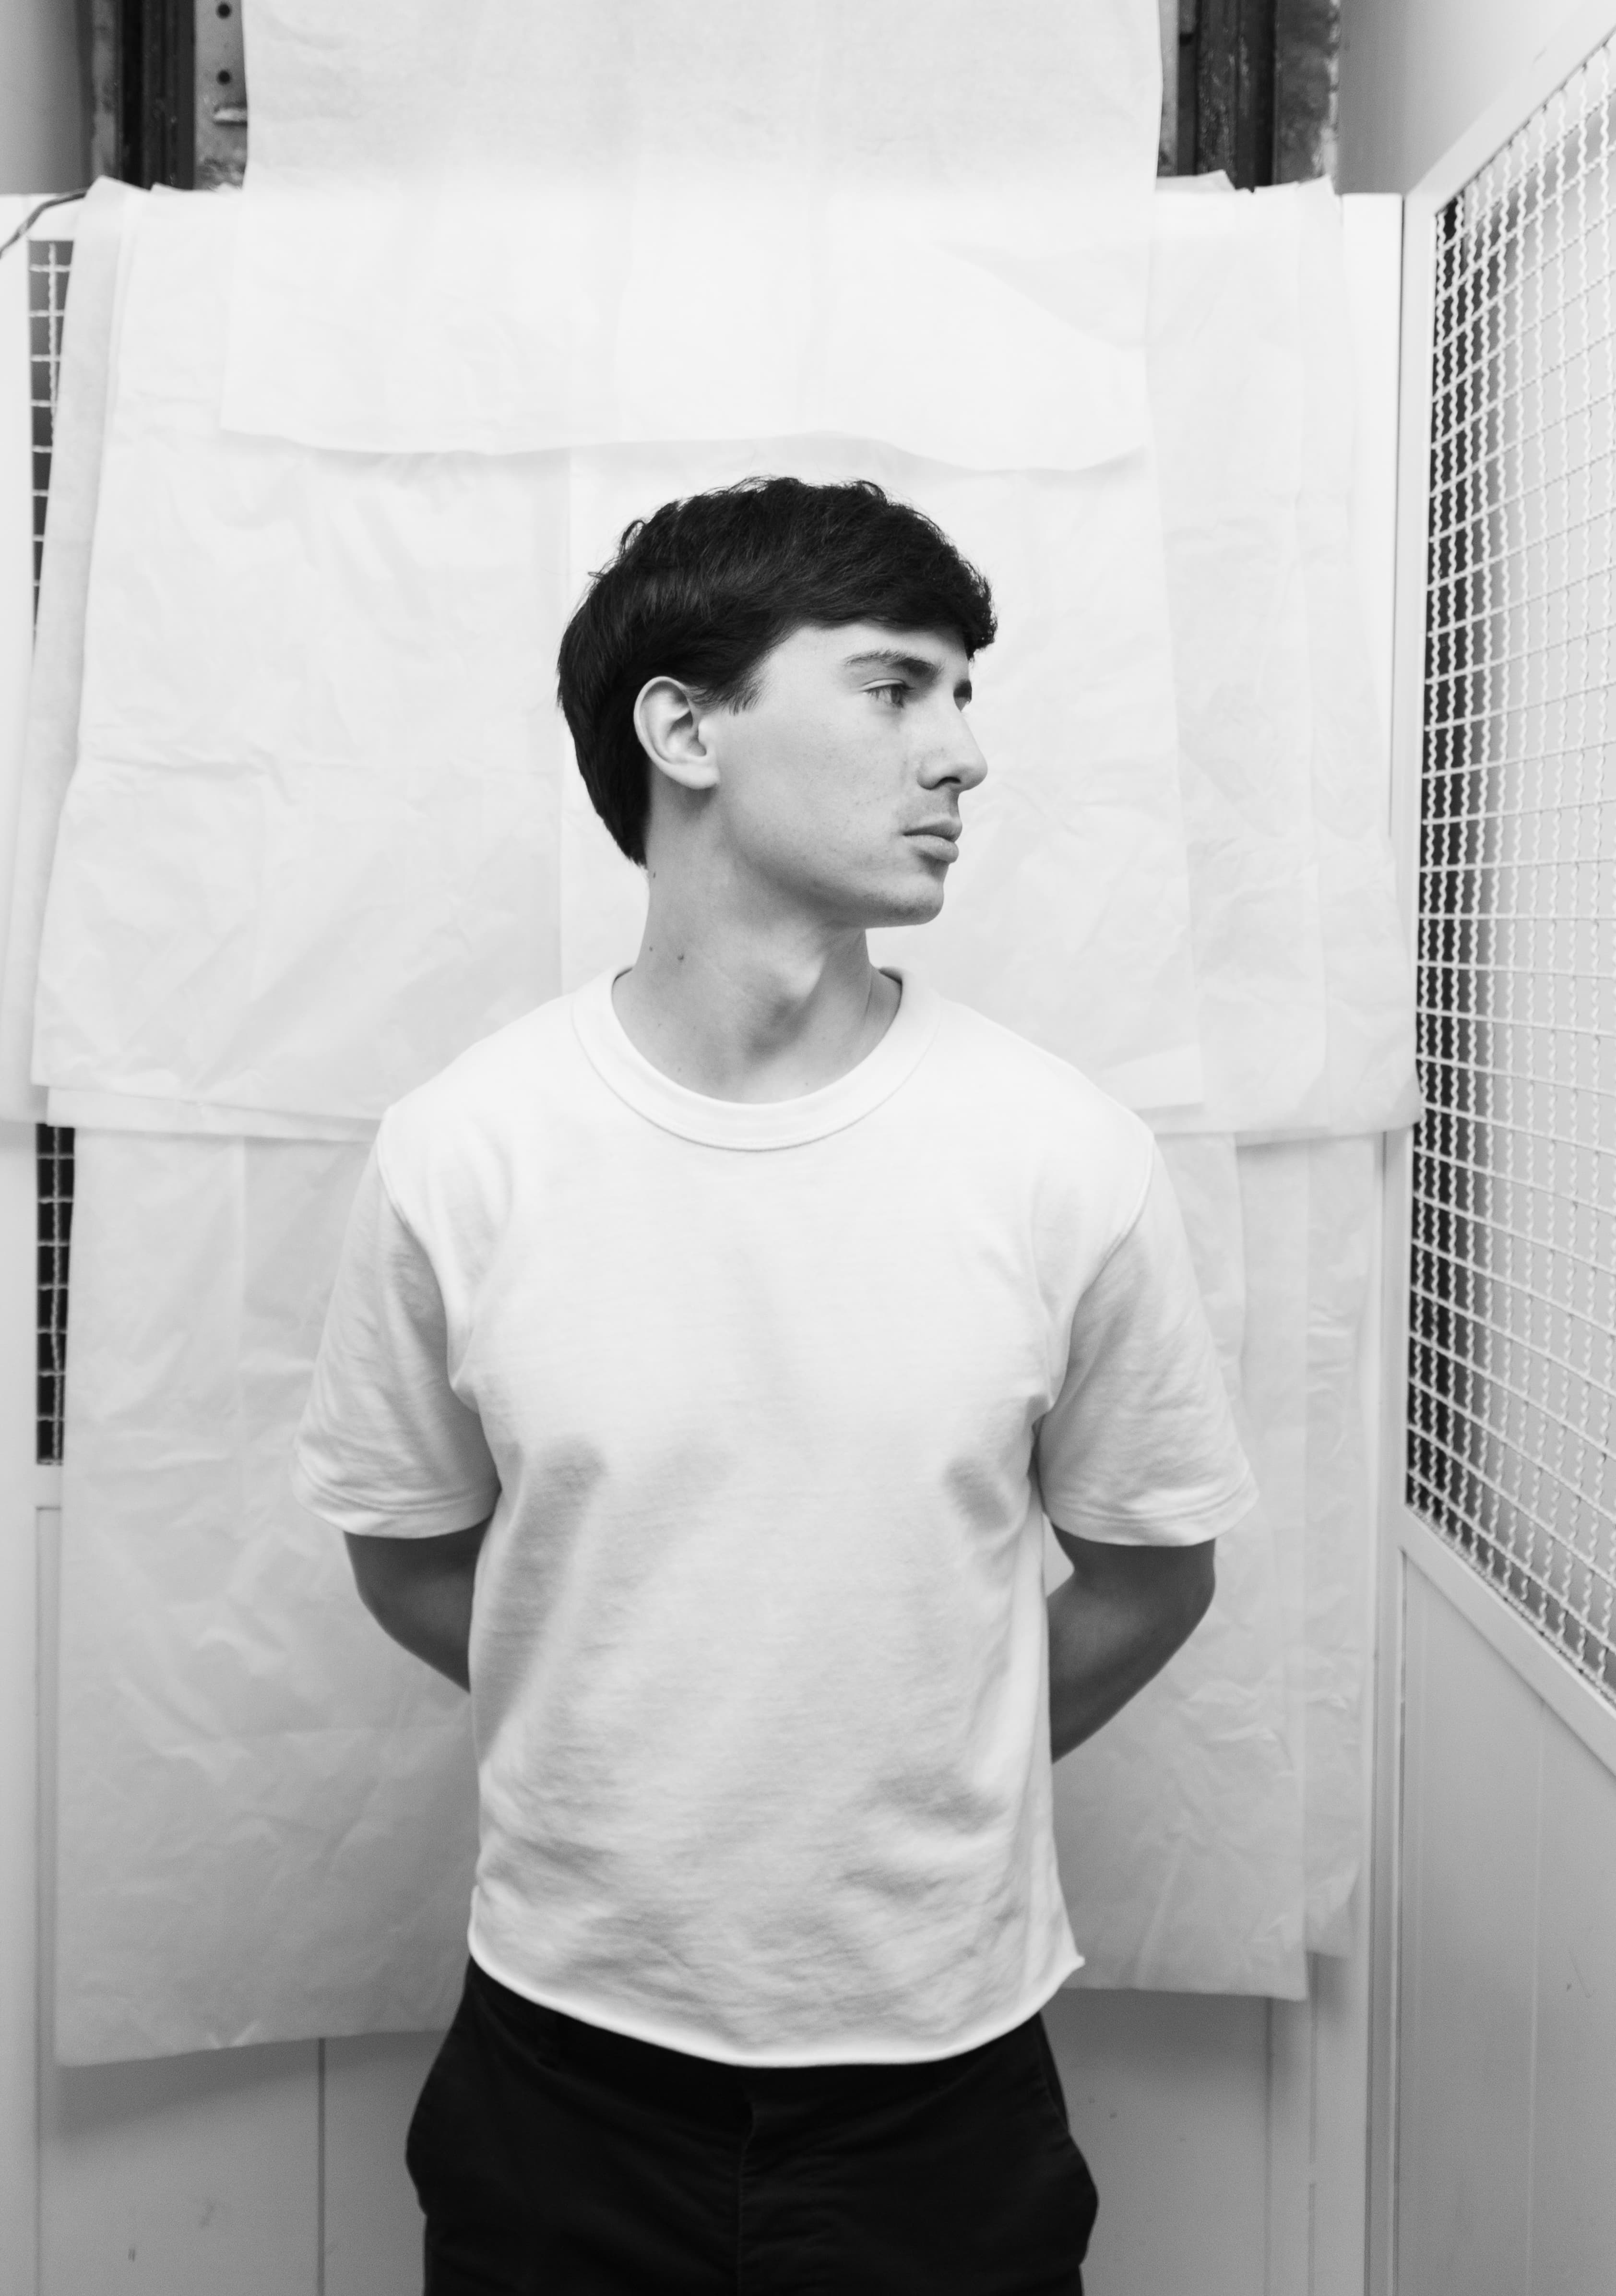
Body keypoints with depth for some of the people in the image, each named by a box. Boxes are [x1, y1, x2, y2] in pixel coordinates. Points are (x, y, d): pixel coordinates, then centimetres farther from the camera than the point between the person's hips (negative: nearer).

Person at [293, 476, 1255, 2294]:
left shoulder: (1061, 1156, -13)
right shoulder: (459, 1154, -12)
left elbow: (1152, 1569, 1)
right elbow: (408, 1557, 2)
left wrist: (922, 1777, 5)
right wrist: (638, 1765, 5)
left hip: (939, 2072, 0)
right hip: (560, 2056, 0)